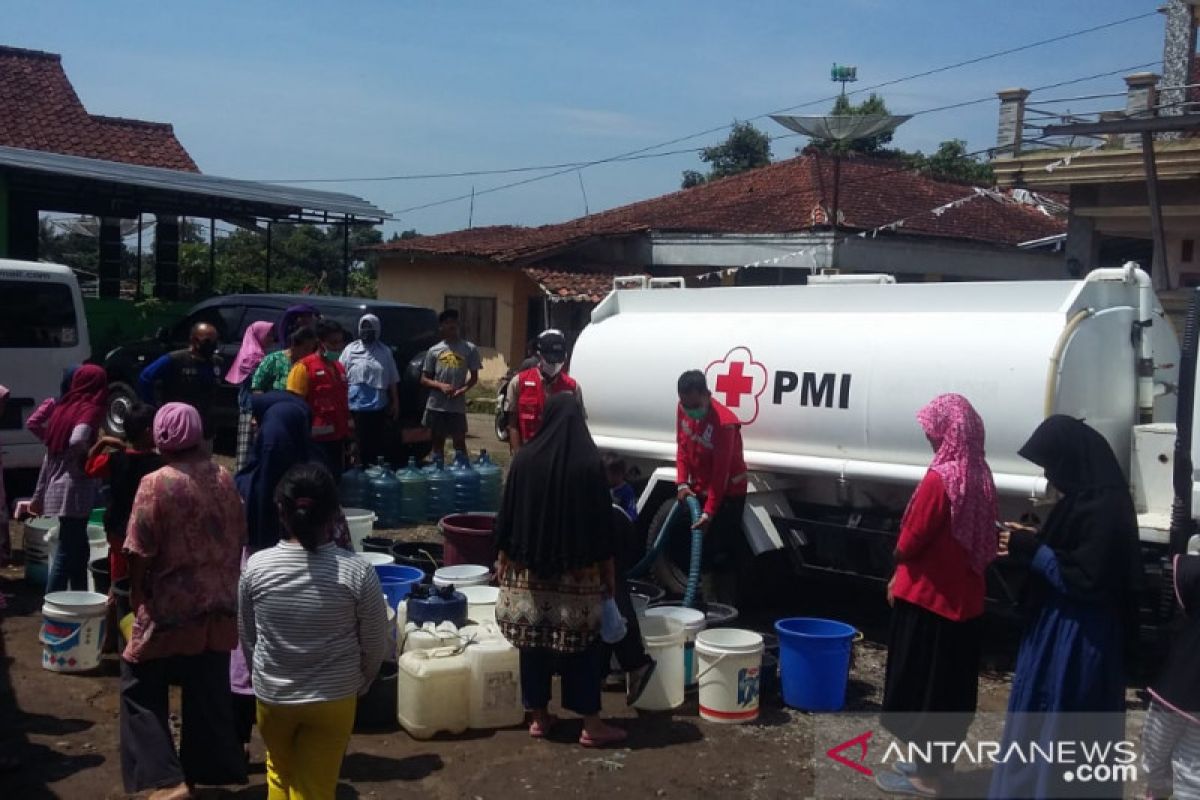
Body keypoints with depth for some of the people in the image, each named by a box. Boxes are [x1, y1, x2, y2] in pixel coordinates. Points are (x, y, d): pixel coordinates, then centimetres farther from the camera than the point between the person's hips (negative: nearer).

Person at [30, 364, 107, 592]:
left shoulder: (63, 408, 14)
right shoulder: (91, 410, -9)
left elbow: (50, 455, 18)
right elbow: (77, 441, -29)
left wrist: (39, 494, 23)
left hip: (57, 490, 8)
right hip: (74, 491, -8)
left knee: (77, 550, 16)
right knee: (67, 553, -5)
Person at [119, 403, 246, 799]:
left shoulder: (156, 483, -15)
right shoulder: (224, 479, 1)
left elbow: (140, 553, -13)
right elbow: (238, 539, 8)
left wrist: (136, 594, 4)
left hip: (169, 607, -5)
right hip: (219, 606, 5)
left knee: (142, 689, 10)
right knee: (209, 693, 14)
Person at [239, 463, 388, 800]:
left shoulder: (256, 566, -14)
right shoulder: (357, 572, -19)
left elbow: (246, 637, 1)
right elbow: (376, 645, -8)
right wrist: (359, 685, 11)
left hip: (271, 695, 2)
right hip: (333, 698, -2)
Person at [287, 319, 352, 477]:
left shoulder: (340, 368, 14)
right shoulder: (305, 366, -8)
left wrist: (348, 436, 17)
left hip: (337, 438, 7)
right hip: (316, 440, -7)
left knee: (335, 481, 13)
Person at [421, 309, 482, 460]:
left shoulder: (469, 349, 2)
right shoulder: (434, 350, 5)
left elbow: (474, 377, 7)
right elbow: (424, 379, 7)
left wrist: (463, 389, -13)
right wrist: (440, 385, -12)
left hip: (457, 406, -2)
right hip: (436, 405, 2)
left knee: (459, 442, 3)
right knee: (438, 442, 11)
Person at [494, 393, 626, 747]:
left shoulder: (525, 459, -4)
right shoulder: (590, 464, -9)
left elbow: (508, 516, 1)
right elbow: (602, 523, -6)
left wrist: (505, 558, 12)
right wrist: (607, 570, 2)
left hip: (529, 568, 2)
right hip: (579, 571, -2)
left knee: (534, 641, 11)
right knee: (582, 643, 5)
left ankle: (539, 717, 20)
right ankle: (591, 724, 8)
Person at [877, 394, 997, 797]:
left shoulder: (940, 478, -22)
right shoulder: (981, 478, 3)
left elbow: (912, 539, -16)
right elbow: (977, 539, 11)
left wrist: (897, 571, 6)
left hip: (928, 597, -8)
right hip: (964, 597, 8)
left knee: (920, 682, 4)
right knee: (951, 683, 17)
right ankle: (937, 761, 30)